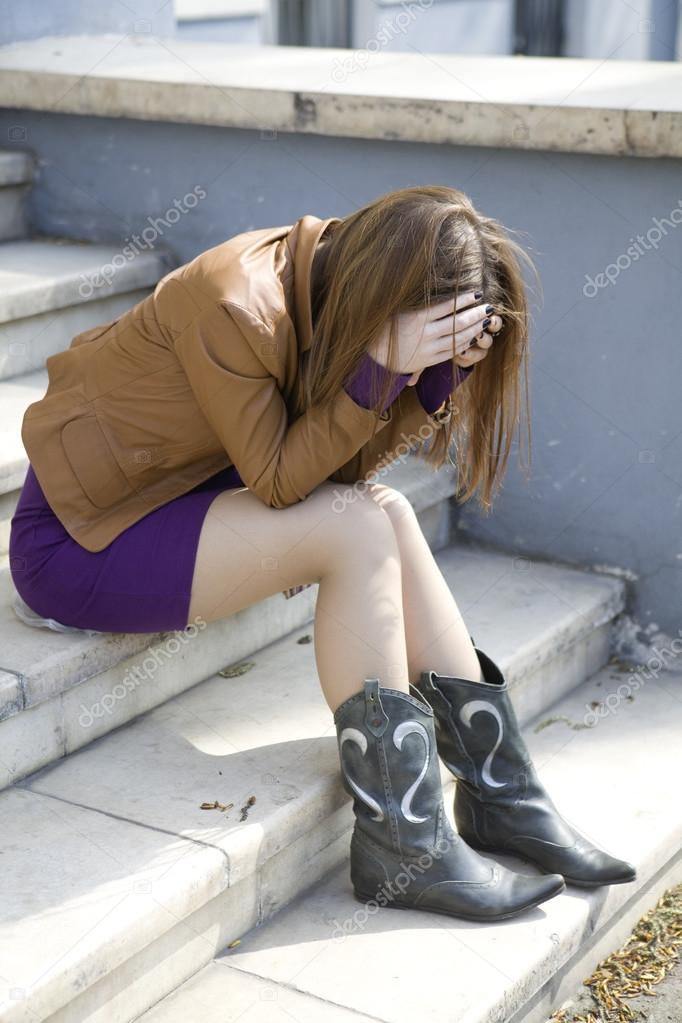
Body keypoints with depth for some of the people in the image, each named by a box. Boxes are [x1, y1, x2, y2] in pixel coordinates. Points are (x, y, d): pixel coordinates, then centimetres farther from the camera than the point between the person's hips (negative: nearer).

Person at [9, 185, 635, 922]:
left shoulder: (322, 278, -3)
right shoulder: (236, 308, -27)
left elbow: (352, 463, -5)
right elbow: (277, 480, -22)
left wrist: (445, 366, -18)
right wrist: (382, 367, -30)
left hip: (169, 490, 9)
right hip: (74, 538, -9)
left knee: (382, 508, -9)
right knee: (356, 529, -22)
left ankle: (502, 793, -3)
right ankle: (400, 846, -16)